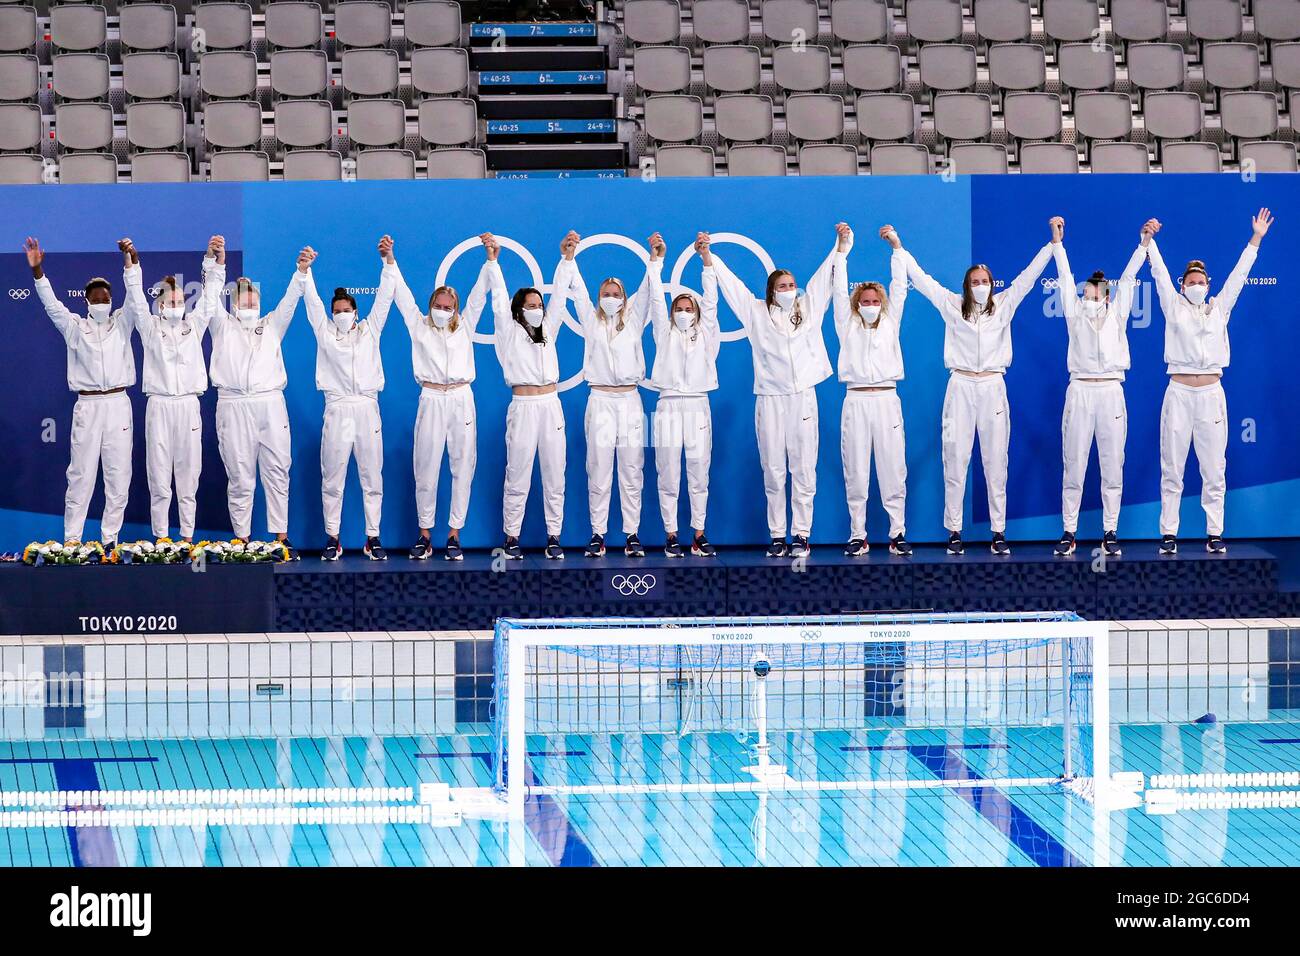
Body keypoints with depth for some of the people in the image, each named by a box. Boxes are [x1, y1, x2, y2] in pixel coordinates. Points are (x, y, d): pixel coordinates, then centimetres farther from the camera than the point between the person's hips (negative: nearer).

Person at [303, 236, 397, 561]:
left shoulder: (370, 329, 12)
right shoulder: (325, 332, 11)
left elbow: (384, 296, 7)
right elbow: (311, 299, 4)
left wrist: (388, 261, -3)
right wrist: (304, 270, -8)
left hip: (367, 409, 1)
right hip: (337, 409, -1)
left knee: (372, 477, 2)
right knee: (332, 479, 0)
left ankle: (373, 537, 6)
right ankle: (332, 538, 4)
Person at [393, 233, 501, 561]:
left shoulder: (464, 326, 13)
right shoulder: (419, 326, 11)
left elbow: (479, 294, 8)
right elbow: (402, 295, 6)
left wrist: (491, 260, -2)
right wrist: (390, 262, -3)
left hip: (461, 399, 1)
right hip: (432, 400, -1)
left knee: (462, 468, 0)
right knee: (426, 469, -2)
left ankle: (454, 535, 5)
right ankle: (424, 534, 6)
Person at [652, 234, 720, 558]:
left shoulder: (706, 335, 12)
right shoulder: (665, 335, 12)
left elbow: (710, 300, 5)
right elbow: (656, 301, 6)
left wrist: (706, 258, -3)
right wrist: (657, 260, 0)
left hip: (697, 406, 0)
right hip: (669, 406, 0)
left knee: (699, 473, 0)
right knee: (668, 475, -2)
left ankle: (699, 534, 4)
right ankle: (671, 535, 1)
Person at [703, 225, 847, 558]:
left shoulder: (808, 308, 13)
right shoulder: (757, 312, 10)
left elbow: (825, 275, 14)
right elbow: (728, 282, 11)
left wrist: (841, 243, 7)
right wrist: (708, 256, 6)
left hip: (802, 397, 0)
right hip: (770, 400, 0)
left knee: (803, 470, -2)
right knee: (773, 471, 1)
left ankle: (801, 535, 0)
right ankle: (777, 536, 4)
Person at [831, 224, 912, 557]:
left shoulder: (890, 324, 15)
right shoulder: (848, 326, 13)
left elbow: (899, 288, 10)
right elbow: (840, 291, 8)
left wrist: (896, 246, 5)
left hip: (886, 401, 0)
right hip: (856, 401, 0)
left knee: (893, 470, -3)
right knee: (856, 472, -1)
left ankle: (898, 533, -1)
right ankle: (858, 535, 1)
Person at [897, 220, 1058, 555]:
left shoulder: (1004, 305, 9)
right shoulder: (952, 305, 7)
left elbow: (1028, 276, 10)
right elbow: (920, 279, 9)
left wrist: (1053, 243, 5)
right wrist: (899, 248, 8)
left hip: (992, 387, 1)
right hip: (961, 386, -1)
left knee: (996, 462, 1)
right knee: (956, 459, -2)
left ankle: (999, 531, 4)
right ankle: (954, 531, 1)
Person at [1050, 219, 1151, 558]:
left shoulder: (1116, 316, 10)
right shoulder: (1076, 315, 8)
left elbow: (1128, 279, 6)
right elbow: (1065, 278, 5)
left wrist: (1144, 243, -2)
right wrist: (1057, 241, 0)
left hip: (1111, 393, 0)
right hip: (1079, 393, 0)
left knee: (1112, 467, 2)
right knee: (1073, 467, 0)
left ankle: (1110, 533, 6)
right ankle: (1069, 532, 3)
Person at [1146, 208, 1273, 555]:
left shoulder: (1220, 308, 13)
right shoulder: (1174, 307, 8)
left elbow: (1238, 275, 12)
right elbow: (1159, 272, 2)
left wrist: (1256, 239, 9)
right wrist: (1150, 239, -7)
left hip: (1211, 393, 2)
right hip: (1179, 392, -2)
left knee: (1214, 469, 1)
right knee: (1172, 468, -2)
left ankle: (1214, 534, 4)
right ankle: (1169, 534, 0)